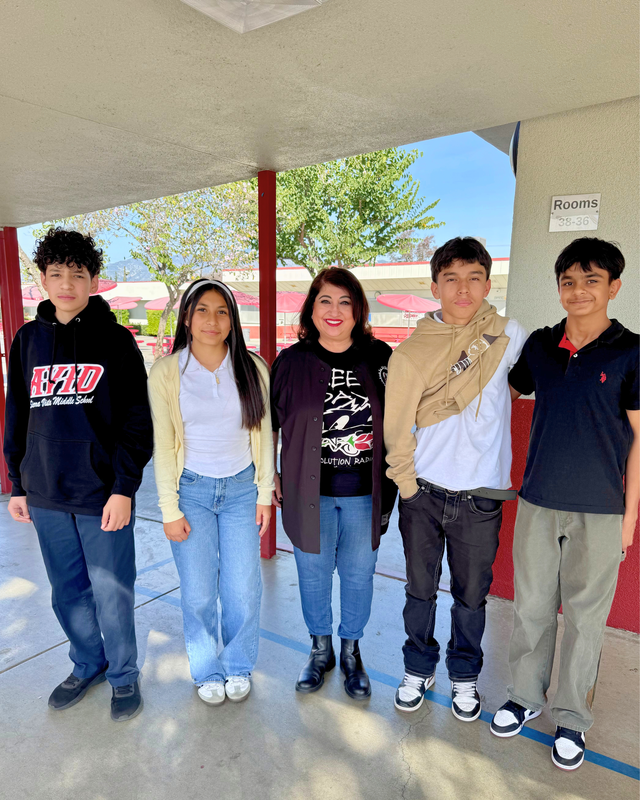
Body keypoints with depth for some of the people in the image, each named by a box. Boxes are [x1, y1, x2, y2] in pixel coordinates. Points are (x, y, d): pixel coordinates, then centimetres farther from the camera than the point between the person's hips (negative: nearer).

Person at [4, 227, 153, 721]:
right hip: (46, 495, 4)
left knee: (111, 593, 7)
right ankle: (88, 663, 40)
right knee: (68, 591, 17)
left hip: (103, 495, -4)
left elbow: (137, 423, -8)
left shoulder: (115, 340, -5)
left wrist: (123, 489, -13)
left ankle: (123, 674, 30)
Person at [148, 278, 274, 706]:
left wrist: (265, 493, 1)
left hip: (241, 488, 1)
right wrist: (169, 509, -4)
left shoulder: (252, 368, -3)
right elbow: (163, 444, -3)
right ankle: (207, 671, 34)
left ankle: (239, 667, 33)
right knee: (199, 593, 7)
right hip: (192, 490, -1)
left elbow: (263, 433, 2)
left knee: (243, 590, 5)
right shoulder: (166, 373, -6)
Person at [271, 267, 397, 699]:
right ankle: (320, 650, 40)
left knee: (359, 574, 15)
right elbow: (269, 424, 5)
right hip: (309, 491, 0)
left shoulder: (380, 357, -3)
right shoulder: (291, 362, -4)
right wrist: (270, 477, 4)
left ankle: (352, 652, 40)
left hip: (366, 493, 1)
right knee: (314, 573, 15)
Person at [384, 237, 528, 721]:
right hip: (424, 492, 0)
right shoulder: (412, 351, -6)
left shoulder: (510, 336, -2)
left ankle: (465, 677, 39)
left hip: (481, 498, 1)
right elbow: (396, 427, -1)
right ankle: (419, 670, 38)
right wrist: (408, 487, -1)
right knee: (420, 589, 14)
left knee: (471, 595, 15)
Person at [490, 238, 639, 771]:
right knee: (531, 606, 15)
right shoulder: (539, 346, 3)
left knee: (585, 616, 11)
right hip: (538, 503, 3)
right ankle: (526, 696, 36)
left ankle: (572, 718, 31)